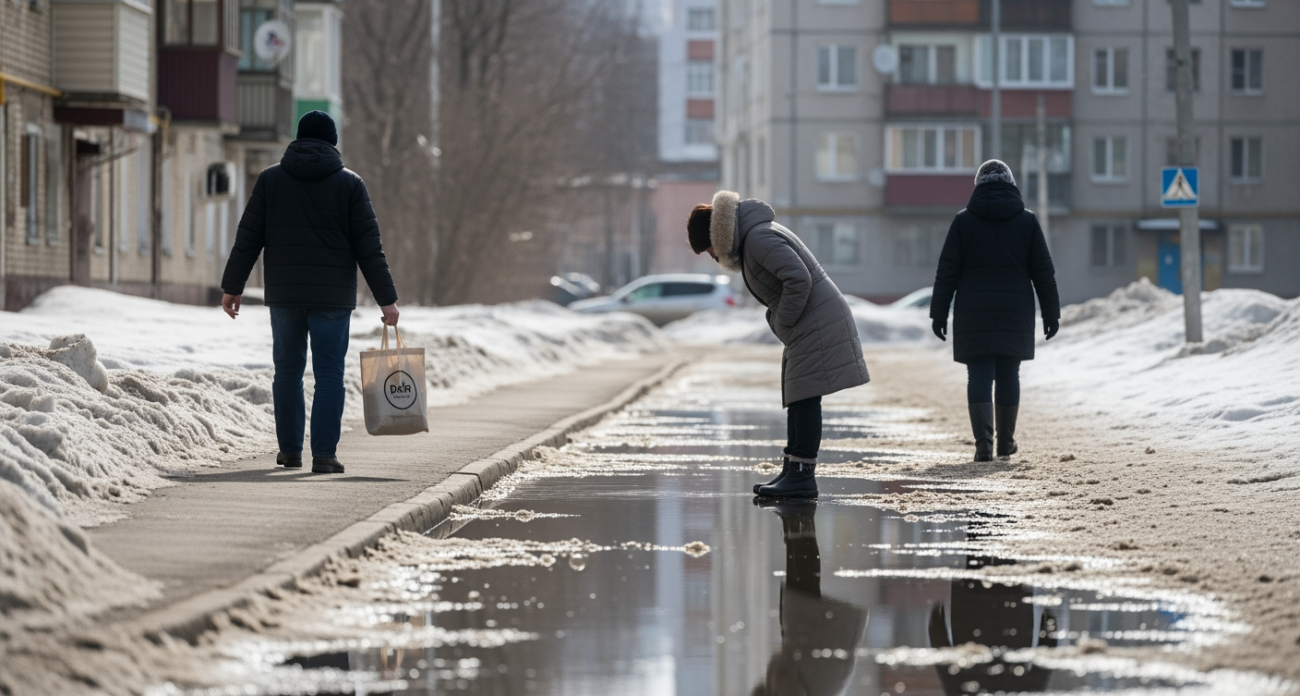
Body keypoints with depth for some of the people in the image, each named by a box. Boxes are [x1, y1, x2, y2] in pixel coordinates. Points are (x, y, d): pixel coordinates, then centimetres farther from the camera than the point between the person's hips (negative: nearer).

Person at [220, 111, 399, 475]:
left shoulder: (270, 179, 5)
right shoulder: (349, 184, 0)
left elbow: (248, 238, 2)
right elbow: (369, 247, -2)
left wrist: (232, 286, 8)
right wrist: (386, 298, 0)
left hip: (283, 294, 2)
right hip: (332, 296, -2)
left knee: (288, 370, 15)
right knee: (329, 374, 0)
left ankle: (290, 449, 20)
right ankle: (324, 454, -9)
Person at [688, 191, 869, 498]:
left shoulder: (758, 238, -17)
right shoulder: (750, 237, 17)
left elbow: (799, 279, -26)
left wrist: (782, 322, -15)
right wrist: (781, 323, 10)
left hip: (818, 323, -11)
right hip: (808, 326, 11)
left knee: (804, 399, -10)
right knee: (797, 400, 13)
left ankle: (802, 476, -9)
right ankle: (794, 471, 18)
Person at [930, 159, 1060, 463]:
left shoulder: (964, 221, 0)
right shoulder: (1027, 221, 3)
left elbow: (947, 272, -1)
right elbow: (1044, 273, 4)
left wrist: (939, 313, 3)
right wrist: (1051, 313, 10)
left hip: (974, 312, -1)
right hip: (1015, 313, 1)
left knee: (979, 375, -3)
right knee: (1008, 374, 12)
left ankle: (984, 443, -16)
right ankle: (1006, 441, 21)